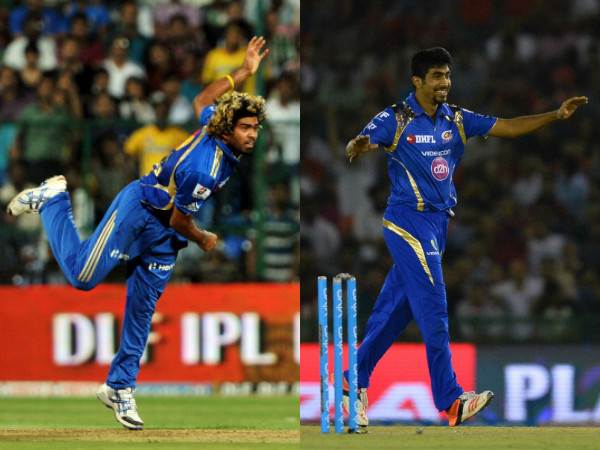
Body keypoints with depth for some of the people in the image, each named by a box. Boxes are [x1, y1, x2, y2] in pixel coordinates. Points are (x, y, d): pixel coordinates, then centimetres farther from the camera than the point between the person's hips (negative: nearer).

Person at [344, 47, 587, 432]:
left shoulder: (456, 119, 7)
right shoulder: (396, 119, -9)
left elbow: (507, 127, 4)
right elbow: (355, 148, -20)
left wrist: (556, 115, -6)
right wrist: (359, 147, -45)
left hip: (438, 223, 6)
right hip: (409, 222, -6)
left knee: (394, 310, 11)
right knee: (433, 309, -11)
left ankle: (355, 384, 20)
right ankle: (451, 401, -12)